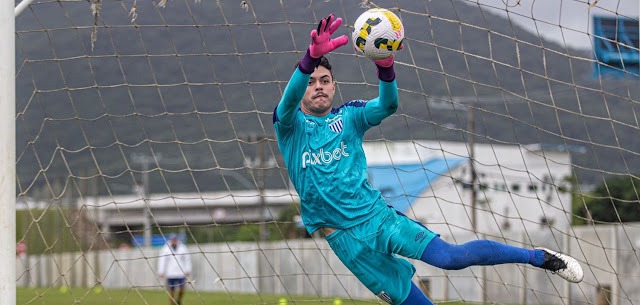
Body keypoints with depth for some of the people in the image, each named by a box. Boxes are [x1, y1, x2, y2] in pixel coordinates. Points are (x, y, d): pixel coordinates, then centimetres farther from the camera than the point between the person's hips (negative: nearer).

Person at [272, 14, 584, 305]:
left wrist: (385, 67, -34)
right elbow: (289, 98, -22)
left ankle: (541, 257, -6)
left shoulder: (349, 116, 7)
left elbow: (387, 106, -12)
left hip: (378, 216, 0)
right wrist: (312, 55, -41)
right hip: (345, 239, 0)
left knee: (449, 256, -17)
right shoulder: (289, 123, 1)